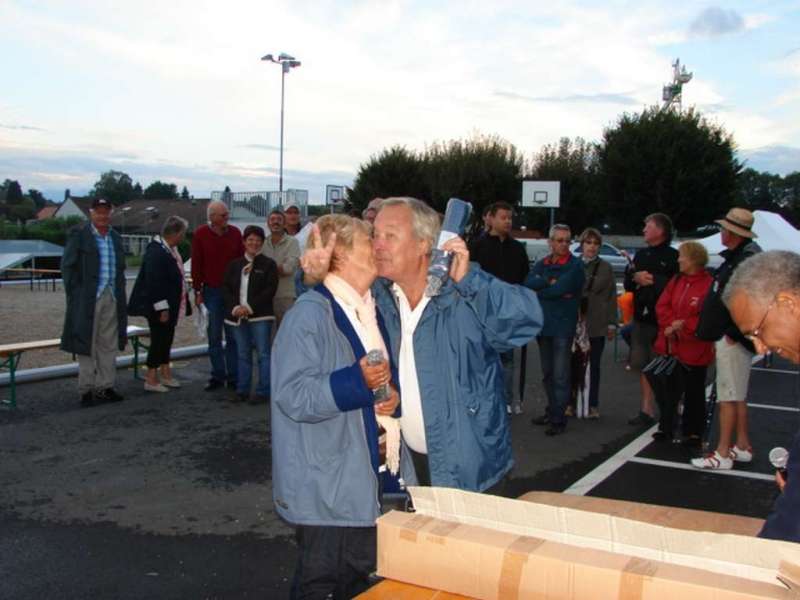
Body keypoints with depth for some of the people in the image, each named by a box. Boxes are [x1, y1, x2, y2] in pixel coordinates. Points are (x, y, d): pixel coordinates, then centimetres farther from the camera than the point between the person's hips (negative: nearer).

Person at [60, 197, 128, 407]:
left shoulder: (115, 238, 14)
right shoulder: (78, 234, -2)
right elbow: (68, 266, -5)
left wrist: (119, 293, 10)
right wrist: (76, 294, -10)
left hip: (111, 299, 6)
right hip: (87, 300, -5)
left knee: (108, 346, 9)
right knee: (87, 346, 0)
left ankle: (105, 387, 17)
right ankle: (86, 390, 7)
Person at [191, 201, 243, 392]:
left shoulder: (235, 233, 4)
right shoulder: (200, 234, 0)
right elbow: (196, 265, 1)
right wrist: (198, 292, -3)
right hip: (211, 291, -1)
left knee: (233, 336, 4)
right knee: (214, 336, 6)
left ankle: (233, 376, 10)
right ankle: (218, 375, 14)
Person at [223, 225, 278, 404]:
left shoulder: (268, 264, 0)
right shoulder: (234, 265, 14)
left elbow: (270, 289, -9)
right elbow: (225, 287, 8)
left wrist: (250, 307, -15)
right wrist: (235, 307, -10)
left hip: (260, 316, -4)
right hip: (238, 316, 4)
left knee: (263, 354, -3)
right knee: (243, 355, 12)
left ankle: (263, 392, 1)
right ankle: (242, 390, 19)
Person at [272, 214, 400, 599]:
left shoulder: (371, 311, 11)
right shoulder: (310, 314, -16)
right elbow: (293, 397, -22)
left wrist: (393, 394, -2)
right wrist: (358, 381, -32)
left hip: (366, 475, 8)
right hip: (325, 484, -8)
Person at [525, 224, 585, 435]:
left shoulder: (575, 265, -7)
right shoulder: (541, 264, 10)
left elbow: (561, 288, -19)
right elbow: (528, 283, -6)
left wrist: (539, 291, -5)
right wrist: (549, 282, -17)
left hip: (563, 325, -6)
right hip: (544, 324, 6)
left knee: (560, 376, -5)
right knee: (547, 374, 15)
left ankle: (558, 419, 1)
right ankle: (551, 412, 27)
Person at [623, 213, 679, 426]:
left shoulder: (673, 257, -7)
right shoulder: (641, 255, 16)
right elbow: (628, 285, 16)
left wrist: (653, 280, -14)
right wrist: (636, 278, -3)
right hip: (642, 318, 7)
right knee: (643, 366, 11)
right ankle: (647, 410, 19)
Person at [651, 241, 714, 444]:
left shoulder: (709, 284, -14)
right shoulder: (676, 280, 8)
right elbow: (662, 306, 6)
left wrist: (683, 326, -18)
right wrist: (670, 324, -10)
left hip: (693, 350, -6)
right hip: (670, 346, 6)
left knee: (693, 393, 7)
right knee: (667, 389, 13)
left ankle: (693, 432, 20)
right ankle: (666, 427, 26)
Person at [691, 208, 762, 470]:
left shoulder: (747, 259, -18)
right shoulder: (735, 257, 14)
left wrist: (733, 334, -22)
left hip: (733, 340, -10)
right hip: (727, 337, 10)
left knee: (729, 397, -4)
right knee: (737, 396, 17)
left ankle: (723, 454, 2)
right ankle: (743, 446, 27)